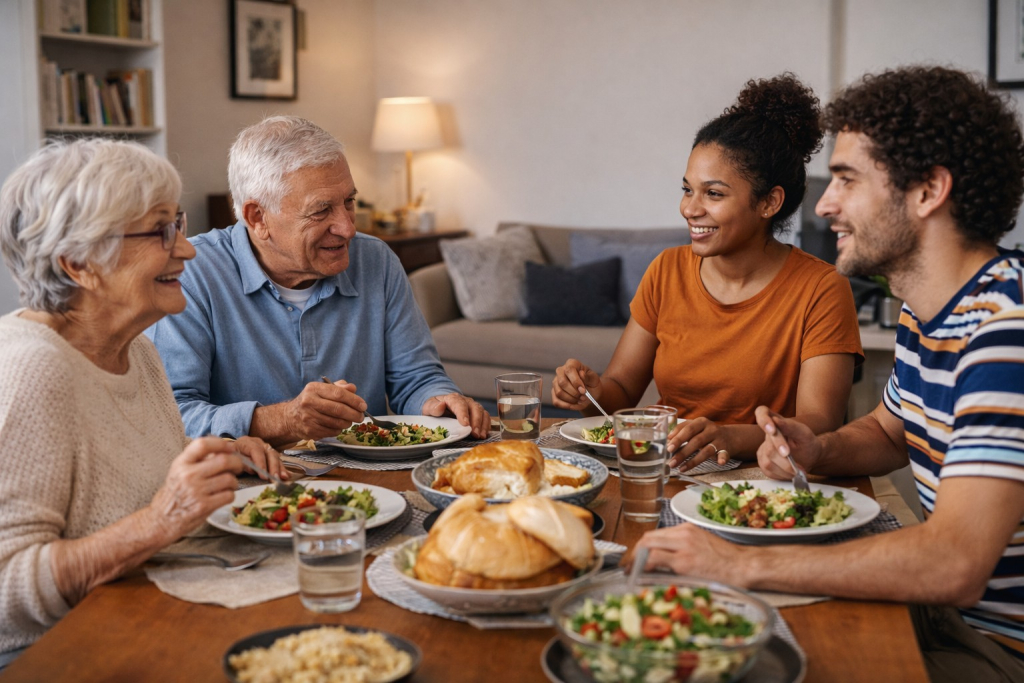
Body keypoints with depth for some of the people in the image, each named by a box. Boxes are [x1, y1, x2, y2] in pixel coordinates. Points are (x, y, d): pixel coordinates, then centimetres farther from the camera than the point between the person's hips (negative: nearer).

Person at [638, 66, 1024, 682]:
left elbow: (954, 566, -35)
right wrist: (818, 452, -1)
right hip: (943, 612, 8)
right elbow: (887, 433, 23)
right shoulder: (925, 308, 5)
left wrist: (741, 565, -30)